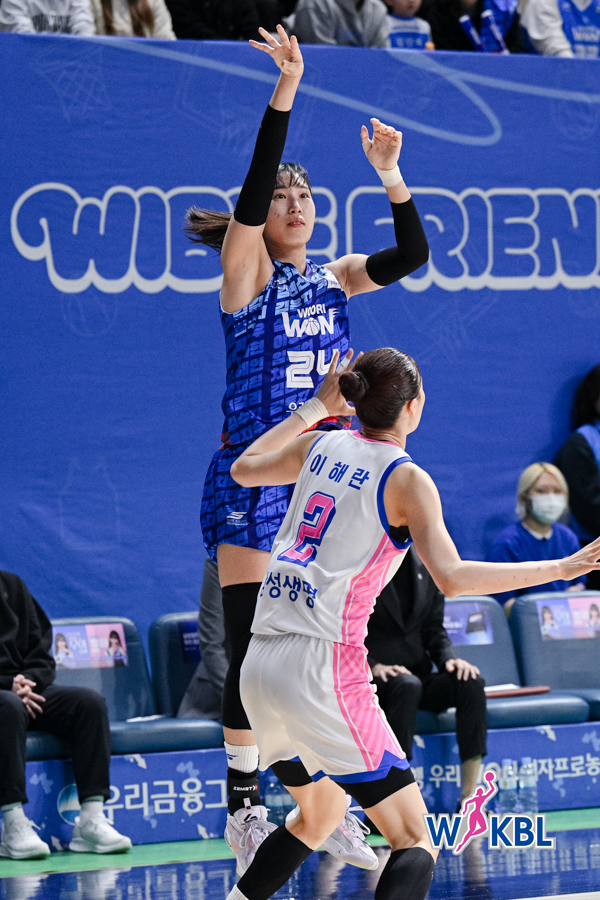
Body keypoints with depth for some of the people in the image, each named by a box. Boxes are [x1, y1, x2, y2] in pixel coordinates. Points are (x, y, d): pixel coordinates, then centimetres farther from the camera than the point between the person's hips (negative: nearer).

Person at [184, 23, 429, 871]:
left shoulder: (334, 278, 9)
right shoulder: (245, 270, -5)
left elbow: (411, 255, -4)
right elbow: (249, 195, -20)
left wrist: (391, 174, -17)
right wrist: (285, 94, -29)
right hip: (253, 476, -5)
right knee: (253, 650, -4)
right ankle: (244, 809, 5)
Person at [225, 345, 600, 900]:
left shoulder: (320, 445, 12)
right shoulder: (406, 479, -6)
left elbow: (243, 469, 31)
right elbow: (452, 578, -18)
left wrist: (316, 408, 36)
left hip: (260, 666, 8)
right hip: (323, 666, -8)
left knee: (320, 815, 30)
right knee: (416, 843, -7)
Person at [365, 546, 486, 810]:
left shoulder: (425, 567, 11)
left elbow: (433, 629, 13)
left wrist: (450, 659, -8)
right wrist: (373, 666, -21)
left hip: (418, 672, 5)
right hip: (371, 680, -5)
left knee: (471, 683, -24)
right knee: (407, 686, -38)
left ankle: (469, 797, -23)